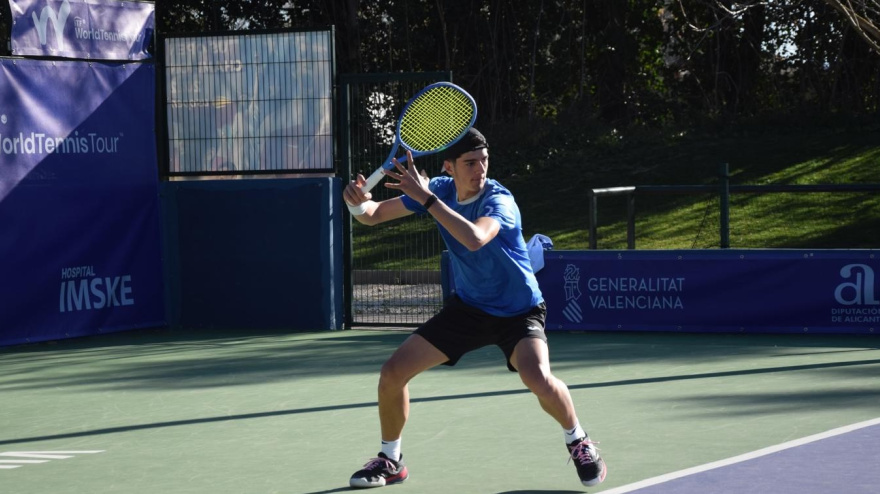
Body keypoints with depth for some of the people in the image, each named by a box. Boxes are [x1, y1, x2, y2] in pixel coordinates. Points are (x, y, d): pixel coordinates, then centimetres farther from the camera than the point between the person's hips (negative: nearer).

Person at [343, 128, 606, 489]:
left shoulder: (499, 200, -27)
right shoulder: (440, 190, -9)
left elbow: (475, 238, -49)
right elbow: (373, 216, -5)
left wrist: (426, 198, -46)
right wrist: (358, 203, -29)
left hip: (518, 311, -5)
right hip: (467, 307, 5)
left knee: (539, 380, -32)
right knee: (393, 372, -4)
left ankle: (578, 442, -1)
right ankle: (390, 461, 18)